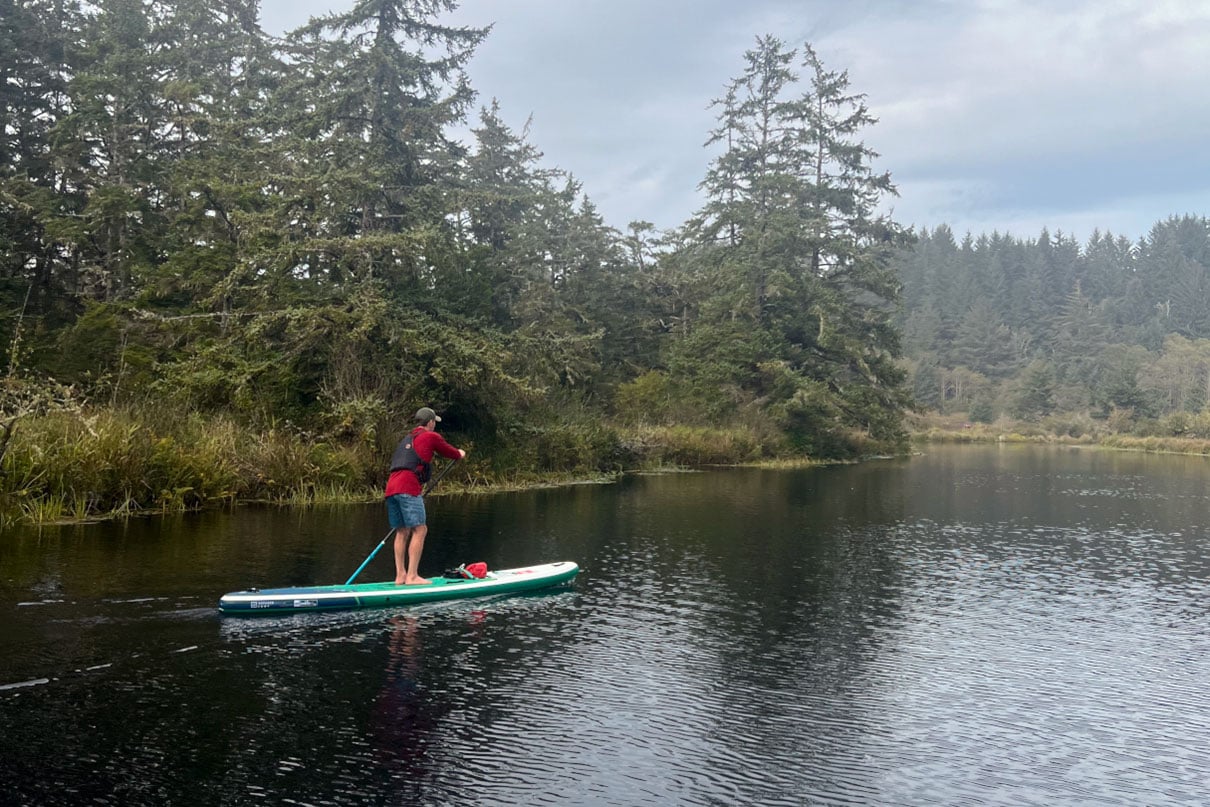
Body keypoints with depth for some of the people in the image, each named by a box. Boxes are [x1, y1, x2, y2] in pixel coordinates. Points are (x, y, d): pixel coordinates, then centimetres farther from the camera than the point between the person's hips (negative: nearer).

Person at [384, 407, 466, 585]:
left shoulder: (406, 439, 29)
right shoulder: (431, 437, 7)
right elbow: (450, 452, 20)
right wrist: (460, 454, 43)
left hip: (391, 486, 8)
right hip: (408, 487, -8)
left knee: (402, 532, 11)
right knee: (419, 529, -7)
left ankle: (400, 575, 10)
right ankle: (412, 576, -13)